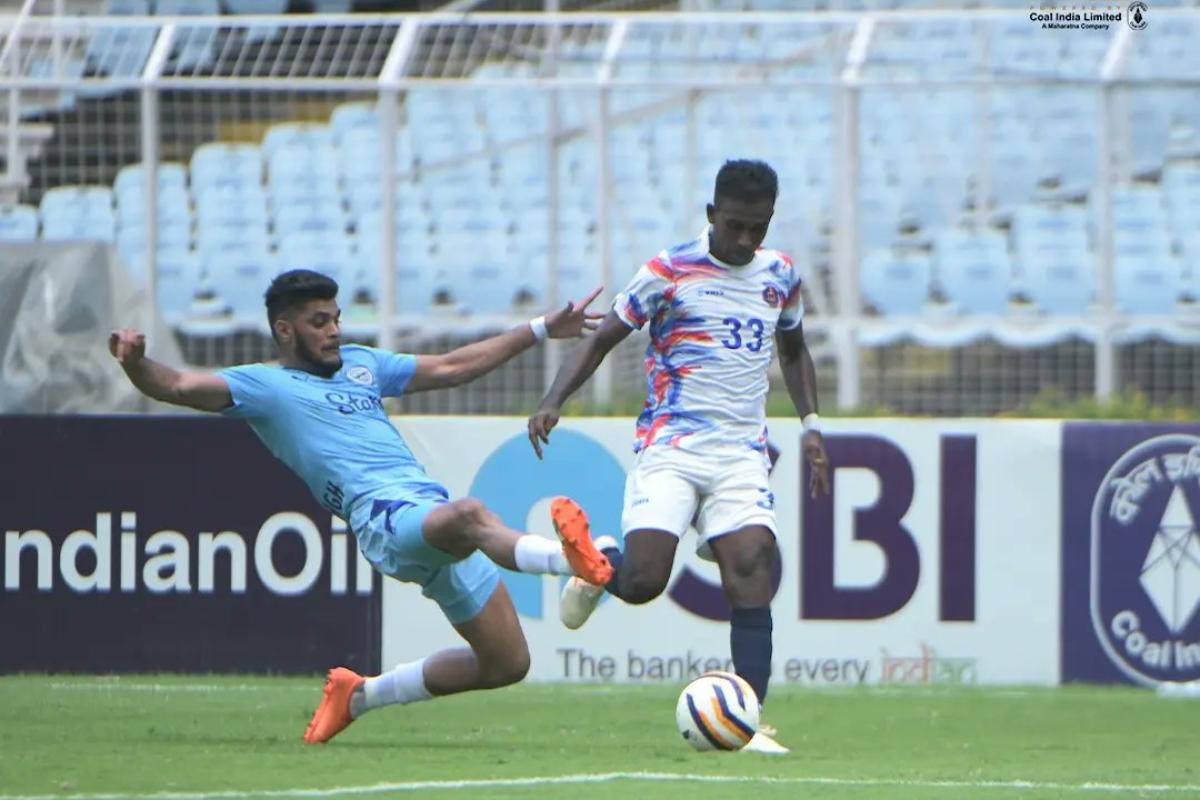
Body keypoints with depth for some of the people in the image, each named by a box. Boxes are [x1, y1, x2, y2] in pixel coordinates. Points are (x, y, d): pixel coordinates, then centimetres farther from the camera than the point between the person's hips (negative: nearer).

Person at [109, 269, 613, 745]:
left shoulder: (360, 364, 28)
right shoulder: (264, 386, 9)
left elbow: (452, 367, 37)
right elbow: (181, 387, -5)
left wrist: (542, 330, 37)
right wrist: (136, 364, -27)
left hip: (436, 510, 8)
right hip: (385, 517, -8)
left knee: (507, 664, 6)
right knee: (467, 515, -41)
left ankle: (361, 695, 19)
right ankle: (566, 557, -68)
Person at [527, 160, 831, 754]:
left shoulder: (780, 276, 11)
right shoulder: (670, 271, -3)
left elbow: (792, 351, 29)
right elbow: (603, 338, 2)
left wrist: (810, 424, 17)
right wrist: (552, 402, -12)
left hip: (742, 454, 3)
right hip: (670, 448, -3)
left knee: (752, 578, -17)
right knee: (642, 582, -16)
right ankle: (601, 564, 21)